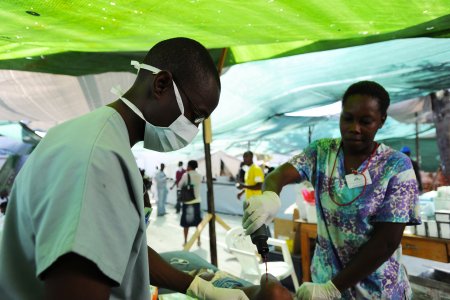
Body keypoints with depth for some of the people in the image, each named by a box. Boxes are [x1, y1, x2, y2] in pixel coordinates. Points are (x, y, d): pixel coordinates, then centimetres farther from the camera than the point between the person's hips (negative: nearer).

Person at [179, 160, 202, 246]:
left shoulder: (185, 175, -11)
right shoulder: (199, 176, 1)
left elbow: (180, 185, -1)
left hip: (187, 201, -3)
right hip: (197, 200, 3)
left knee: (186, 222, 7)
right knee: (198, 222, 12)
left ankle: (185, 241, 12)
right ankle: (198, 241, 16)